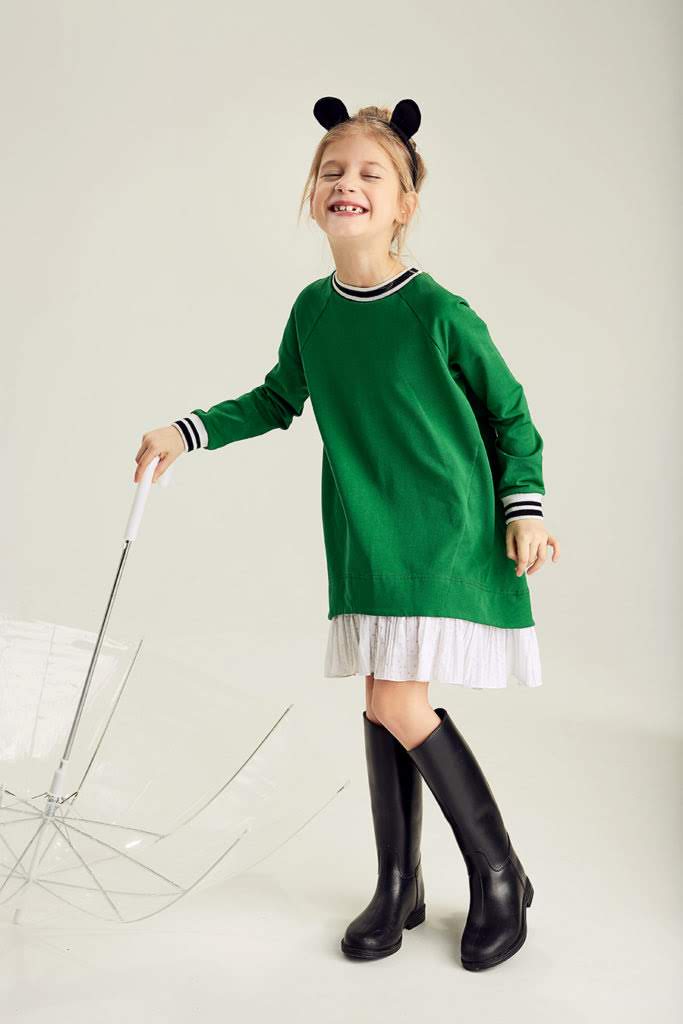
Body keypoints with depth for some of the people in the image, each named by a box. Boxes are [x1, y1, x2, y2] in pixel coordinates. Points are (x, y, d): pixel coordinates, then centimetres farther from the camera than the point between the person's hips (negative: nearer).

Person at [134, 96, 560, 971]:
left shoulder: (439, 314, -12)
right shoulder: (312, 309, 2)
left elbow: (510, 412, 0)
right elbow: (277, 400, 18)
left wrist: (525, 507, -5)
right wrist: (186, 432, 9)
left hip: (446, 533, -5)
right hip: (364, 536, 6)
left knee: (397, 703, -11)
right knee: (384, 704, 10)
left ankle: (499, 875, 10)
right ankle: (399, 885, 26)